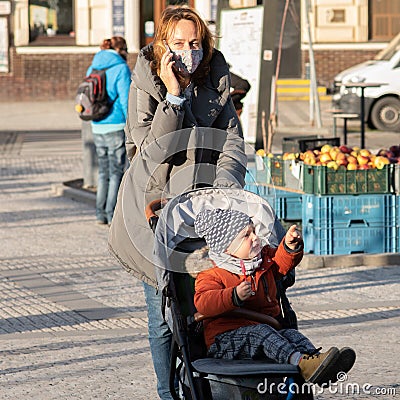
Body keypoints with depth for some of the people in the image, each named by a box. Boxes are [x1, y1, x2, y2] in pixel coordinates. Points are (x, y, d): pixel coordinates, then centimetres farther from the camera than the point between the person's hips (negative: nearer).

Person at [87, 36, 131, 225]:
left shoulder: (93, 67, 10)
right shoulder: (120, 68, -10)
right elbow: (126, 100, -12)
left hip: (97, 127, 6)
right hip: (117, 126, -6)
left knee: (103, 171, 14)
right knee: (116, 171, 1)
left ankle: (100, 214, 13)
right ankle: (112, 215, 1)